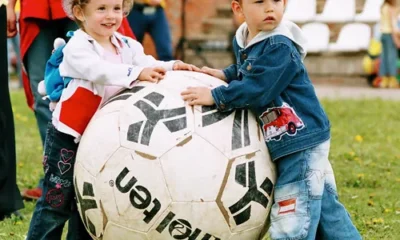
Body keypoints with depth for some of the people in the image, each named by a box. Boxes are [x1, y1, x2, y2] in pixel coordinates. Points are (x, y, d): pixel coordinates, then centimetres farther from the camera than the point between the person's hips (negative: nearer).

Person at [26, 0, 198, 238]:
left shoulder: (127, 46, 5)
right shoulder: (77, 47, -17)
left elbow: (147, 64, -9)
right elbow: (100, 71, -33)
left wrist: (172, 66, -30)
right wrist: (137, 73, -46)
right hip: (68, 138, -6)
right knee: (56, 201, -3)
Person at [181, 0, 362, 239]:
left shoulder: (280, 47, -21)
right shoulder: (243, 43, 7)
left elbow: (256, 88, -28)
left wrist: (215, 96, -23)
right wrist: (226, 74, 7)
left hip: (302, 143, -9)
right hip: (288, 144, 9)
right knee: (325, 209, 20)